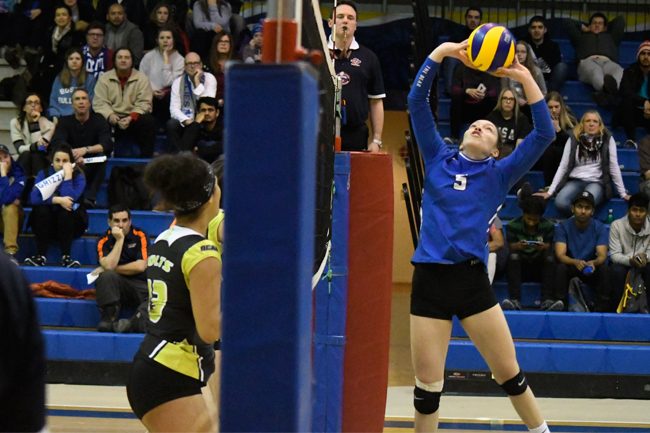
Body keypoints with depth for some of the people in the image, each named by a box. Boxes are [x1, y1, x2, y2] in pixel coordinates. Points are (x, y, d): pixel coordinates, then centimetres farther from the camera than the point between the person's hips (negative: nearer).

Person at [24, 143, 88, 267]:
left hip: (69, 223, -1)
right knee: (41, 209, -30)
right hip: (46, 224, 1)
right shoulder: (44, 174, 0)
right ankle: (40, 256, -32)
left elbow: (69, 198, -25)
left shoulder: (78, 176, -5)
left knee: (65, 211, -32)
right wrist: (58, 200, -29)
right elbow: (34, 198, -20)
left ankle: (65, 257, -37)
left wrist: (68, 175, -22)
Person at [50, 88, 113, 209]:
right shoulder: (65, 122, 1)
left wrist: (85, 150, -35)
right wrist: (74, 155, -39)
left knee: (102, 155, -31)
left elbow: (108, 145, -17)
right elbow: (56, 143, -18)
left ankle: (91, 199, -39)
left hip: (92, 169, 0)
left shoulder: (98, 120, -1)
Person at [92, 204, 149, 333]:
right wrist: (119, 240, -14)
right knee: (106, 276, -32)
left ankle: (134, 323, -49)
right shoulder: (103, 241, 1)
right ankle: (108, 321, -29)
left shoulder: (140, 236, 0)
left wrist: (112, 269, -6)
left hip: (142, 287, -1)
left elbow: (140, 266, -9)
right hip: (117, 287, 1)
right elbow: (108, 265, -16)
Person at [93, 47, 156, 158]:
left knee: (148, 121, -31)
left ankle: (145, 157, -24)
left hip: (133, 118, 0)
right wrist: (110, 115, -23)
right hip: (112, 119, 0)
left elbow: (144, 103, -4)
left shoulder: (141, 78, 5)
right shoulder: (104, 79, 7)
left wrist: (131, 118, -22)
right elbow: (99, 103, -2)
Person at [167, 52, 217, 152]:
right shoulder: (178, 82, 6)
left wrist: (197, 82, -13)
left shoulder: (209, 78, 1)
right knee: (171, 124, -29)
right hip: (184, 122, 2)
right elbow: (174, 109, -2)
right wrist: (186, 120, -21)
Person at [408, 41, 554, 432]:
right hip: (430, 279, 1)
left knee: (510, 374, 4)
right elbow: (417, 102, 8)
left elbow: (544, 135, 0)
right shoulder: (438, 160, 12)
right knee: (427, 385, 1)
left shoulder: (499, 175, 8)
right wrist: (441, 53, 1)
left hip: (472, 279, 0)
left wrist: (526, 79, -4)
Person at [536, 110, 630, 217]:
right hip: (575, 181, 2)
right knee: (560, 203, -33)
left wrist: (623, 193, 1)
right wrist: (550, 192, 2)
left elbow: (614, 167, 4)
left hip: (597, 183, -2)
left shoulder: (607, 139, 4)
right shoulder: (574, 139, 8)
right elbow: (563, 167, 8)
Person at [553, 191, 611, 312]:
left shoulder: (599, 228, -6)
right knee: (560, 268, -33)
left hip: (592, 270, 1)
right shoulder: (563, 227, -9)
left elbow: (602, 256, -16)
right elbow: (560, 255, -20)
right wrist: (576, 262, -42)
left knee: (605, 269, -29)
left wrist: (593, 263, -41)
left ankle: (602, 309, -25)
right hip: (570, 267, -1)